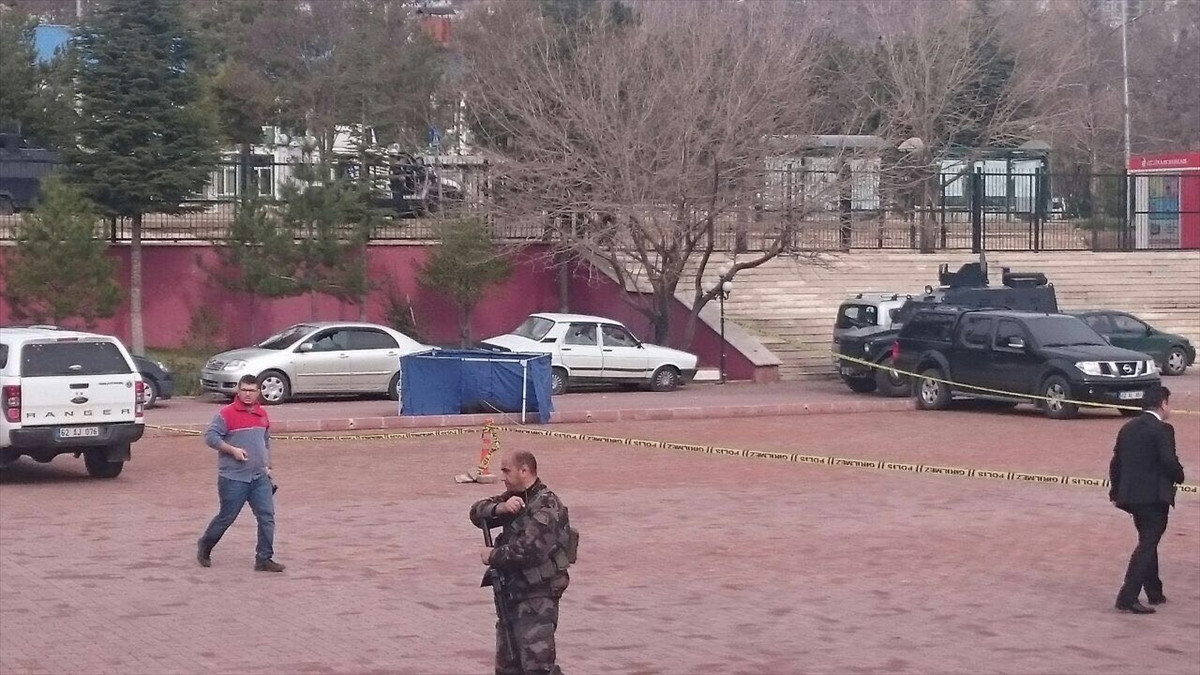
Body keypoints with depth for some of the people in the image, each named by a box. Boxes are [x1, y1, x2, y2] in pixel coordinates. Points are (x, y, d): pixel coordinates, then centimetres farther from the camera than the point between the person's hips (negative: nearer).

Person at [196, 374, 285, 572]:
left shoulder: (262, 414, 11)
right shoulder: (227, 413, -9)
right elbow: (210, 436, -12)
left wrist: (267, 465, 17)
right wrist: (233, 450, -20)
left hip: (260, 477, 5)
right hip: (233, 478, -5)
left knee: (267, 517, -3)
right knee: (226, 517, 4)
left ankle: (264, 559, 1)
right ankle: (204, 547, 27)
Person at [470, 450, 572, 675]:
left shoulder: (546, 506, -16)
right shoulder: (514, 498, 12)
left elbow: (528, 550, -27)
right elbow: (477, 512, 5)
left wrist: (493, 556, -12)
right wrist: (499, 508, -15)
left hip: (537, 599, -9)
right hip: (510, 594, 9)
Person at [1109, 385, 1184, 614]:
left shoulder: (1128, 428, 11)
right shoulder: (1162, 430, -12)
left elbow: (1116, 462, 13)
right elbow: (1170, 462, -20)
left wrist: (1115, 491, 21)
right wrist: (1178, 477, 1)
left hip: (1131, 495, 8)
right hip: (1154, 495, -8)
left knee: (1148, 543, 22)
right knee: (1147, 546, -6)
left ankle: (1154, 592, 31)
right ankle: (1127, 597, -13)